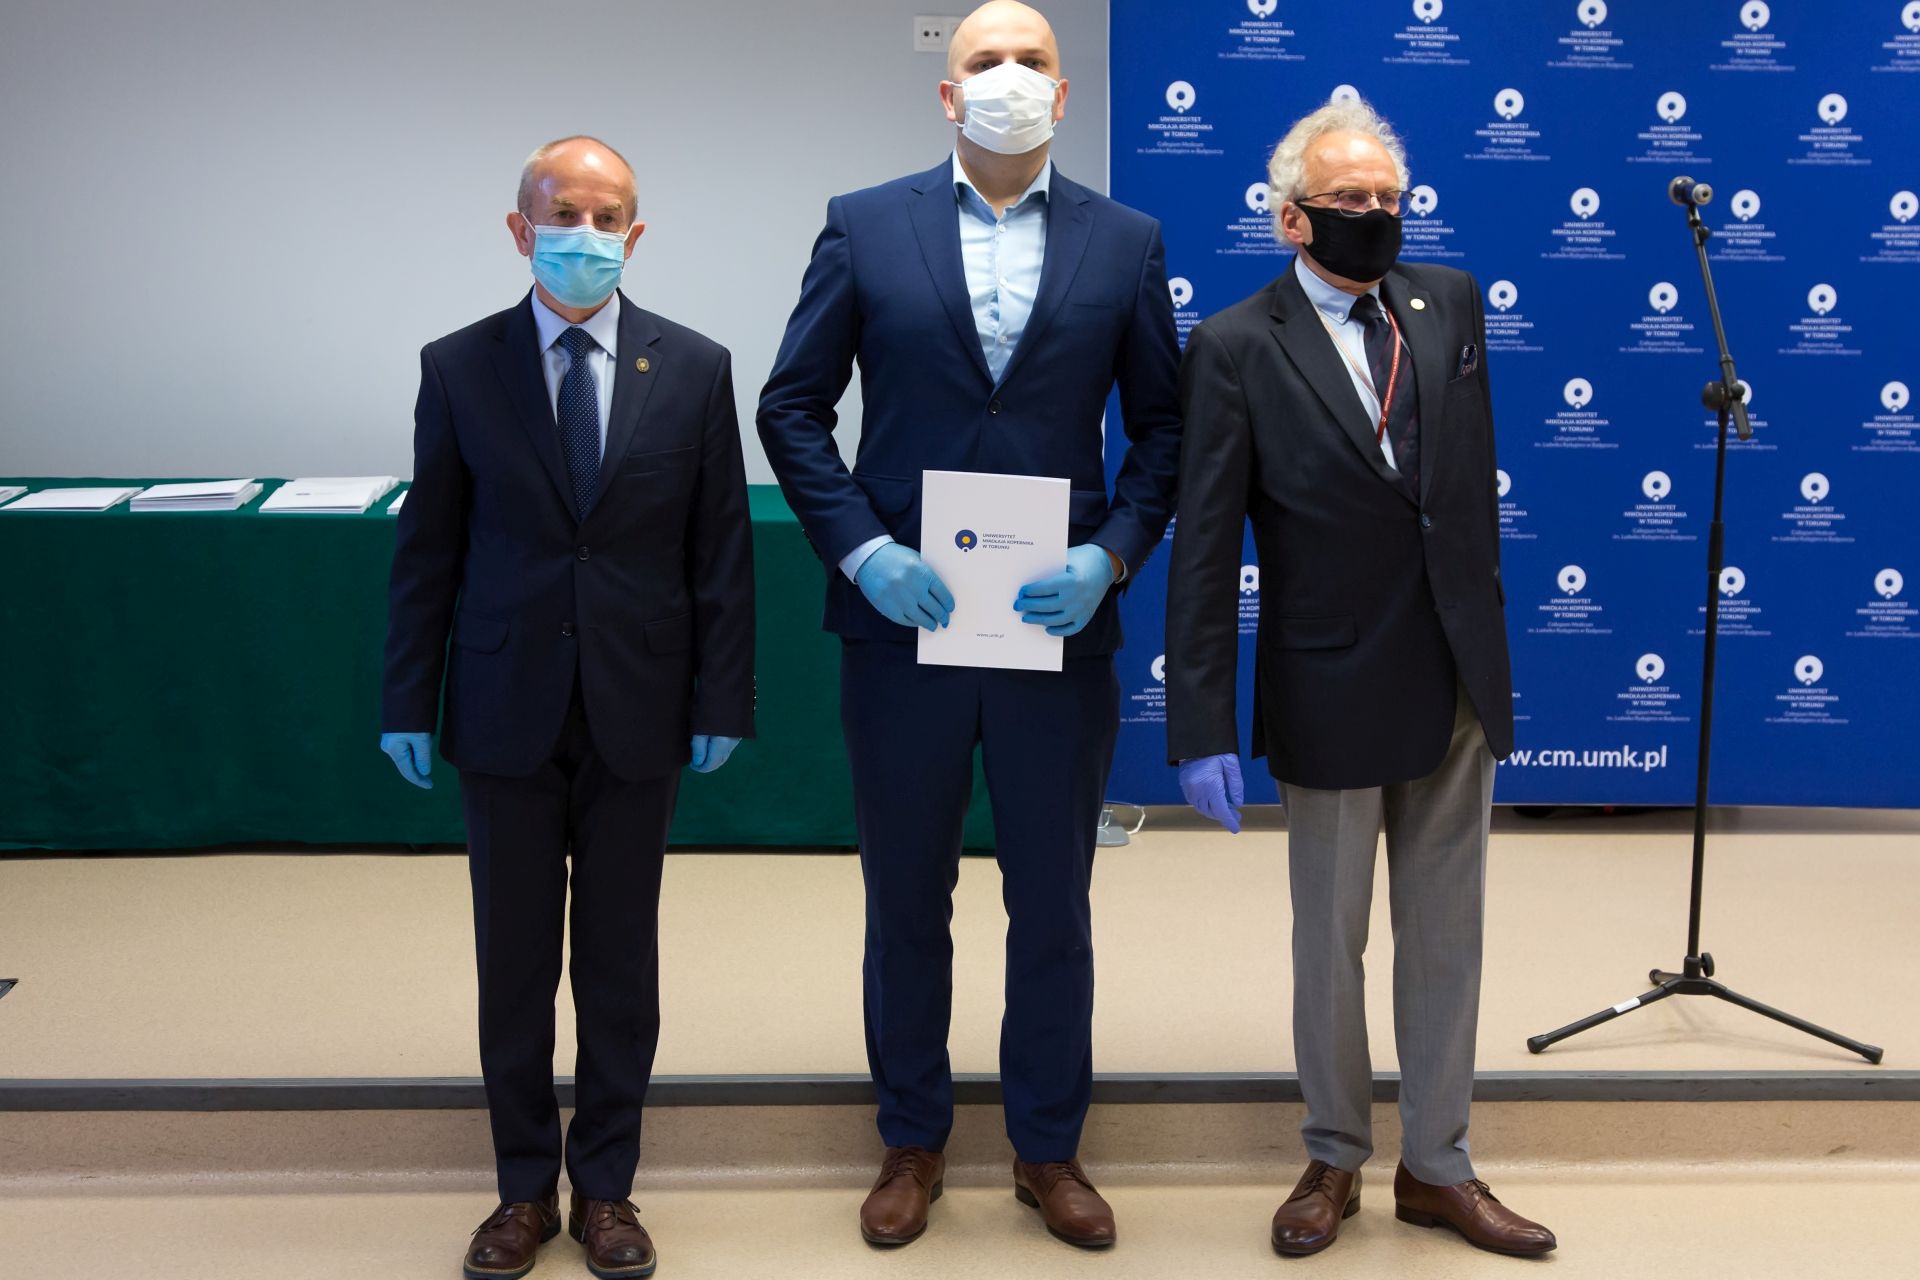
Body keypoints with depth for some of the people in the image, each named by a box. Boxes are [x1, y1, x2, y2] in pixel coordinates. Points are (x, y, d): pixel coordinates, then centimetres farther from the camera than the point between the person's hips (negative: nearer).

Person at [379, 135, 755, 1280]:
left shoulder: (695, 368, 0)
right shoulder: (459, 368, 0)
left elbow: (723, 549, 1)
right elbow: (428, 548, 3)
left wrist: (722, 702, -2)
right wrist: (410, 703, 1)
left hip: (637, 713, 0)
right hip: (506, 713, 0)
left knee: (622, 958, 10)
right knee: (514, 960, 9)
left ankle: (606, 1184, 26)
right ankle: (526, 1187, 26)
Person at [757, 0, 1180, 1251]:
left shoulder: (1126, 241, 3)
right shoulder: (864, 229, 1)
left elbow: (1162, 426, 6)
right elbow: (794, 407, 2)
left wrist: (1113, 554, -9)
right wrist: (859, 550, -9)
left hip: (1060, 628, 1)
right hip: (903, 618, 0)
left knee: (1054, 903, 12)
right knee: (907, 901, 13)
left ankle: (1050, 1147, 30)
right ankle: (913, 1143, 31)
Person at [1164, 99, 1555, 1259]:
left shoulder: (1452, 302, 3)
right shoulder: (1236, 349, -11)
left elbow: (1475, 466, 14)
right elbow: (1205, 554, -12)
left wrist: (1490, 632, 13)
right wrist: (1205, 730, -16)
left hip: (1459, 677, 4)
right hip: (1333, 689, -4)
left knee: (1447, 934, 13)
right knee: (1331, 940, 12)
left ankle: (1438, 1166, 29)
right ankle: (1336, 1160, 31)